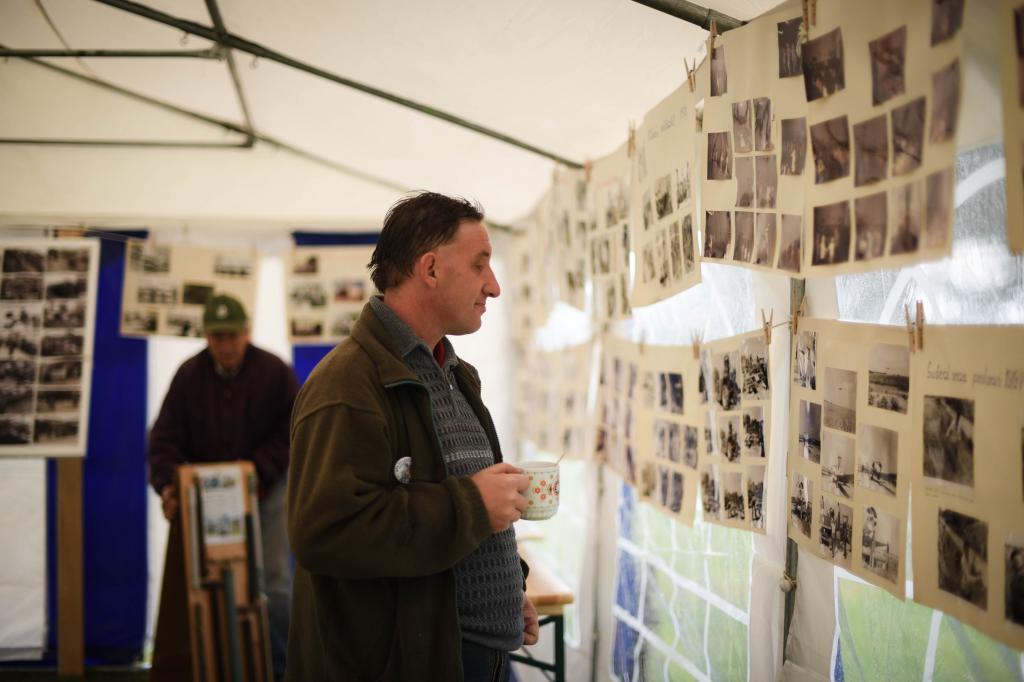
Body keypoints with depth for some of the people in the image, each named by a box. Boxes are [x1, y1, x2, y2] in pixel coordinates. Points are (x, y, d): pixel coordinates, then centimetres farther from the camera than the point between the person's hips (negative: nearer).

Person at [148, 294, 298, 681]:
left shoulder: (274, 372, -11)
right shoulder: (189, 375, -6)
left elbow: (294, 429, -9)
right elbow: (165, 436, -8)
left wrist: (259, 472, -19)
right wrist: (167, 484, -24)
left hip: (265, 490, -2)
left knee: (274, 581, -2)